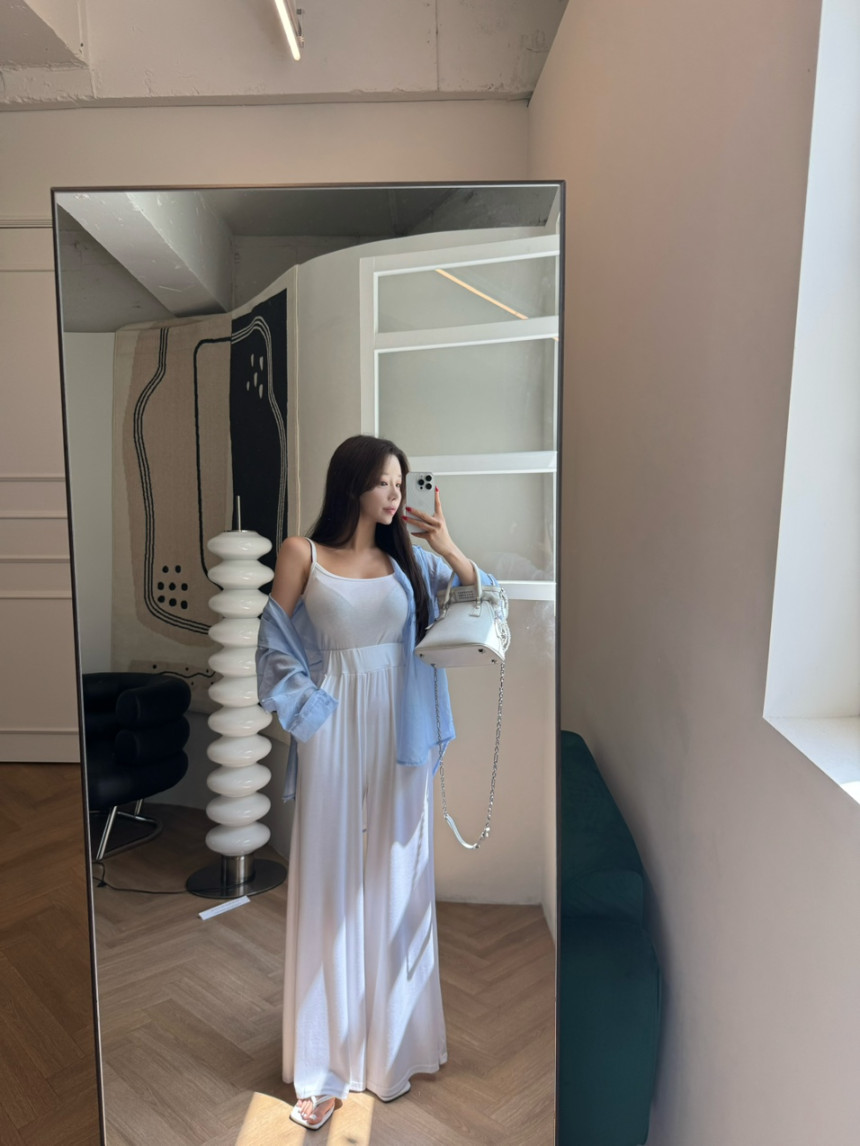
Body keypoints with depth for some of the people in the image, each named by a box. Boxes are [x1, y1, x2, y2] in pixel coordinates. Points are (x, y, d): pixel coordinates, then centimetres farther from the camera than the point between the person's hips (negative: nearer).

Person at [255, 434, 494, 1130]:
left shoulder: (408, 558, 6)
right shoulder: (301, 553, -2)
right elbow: (275, 643, 1)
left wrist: (447, 547, -6)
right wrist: (308, 706, -7)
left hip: (401, 736, 3)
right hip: (334, 734, -3)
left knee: (396, 883, 12)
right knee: (330, 886, 6)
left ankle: (390, 1045, 33)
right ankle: (325, 1066, 23)